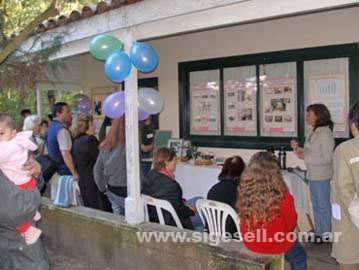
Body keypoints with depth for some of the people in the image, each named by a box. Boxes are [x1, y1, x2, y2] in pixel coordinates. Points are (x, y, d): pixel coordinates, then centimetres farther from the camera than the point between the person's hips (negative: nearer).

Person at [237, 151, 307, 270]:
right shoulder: (283, 197, -29)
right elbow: (291, 224, -8)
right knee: (300, 256, 29)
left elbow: (245, 220, 0)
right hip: (276, 244, -4)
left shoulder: (244, 192, -19)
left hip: (249, 242, 4)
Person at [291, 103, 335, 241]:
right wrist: (297, 149, 0)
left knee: (323, 205, 4)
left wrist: (306, 157, -19)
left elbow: (326, 158, -19)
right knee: (316, 204, 17)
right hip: (312, 174, 8)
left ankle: (326, 234, 18)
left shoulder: (325, 133, -17)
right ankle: (318, 232, 30)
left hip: (322, 175, -8)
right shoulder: (313, 132, 7)